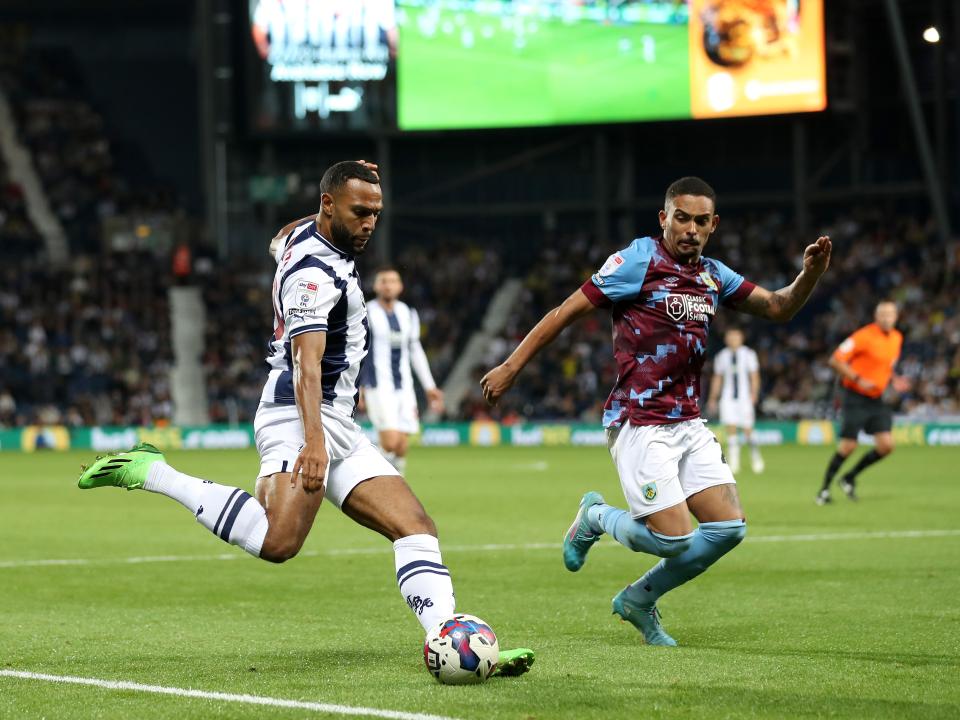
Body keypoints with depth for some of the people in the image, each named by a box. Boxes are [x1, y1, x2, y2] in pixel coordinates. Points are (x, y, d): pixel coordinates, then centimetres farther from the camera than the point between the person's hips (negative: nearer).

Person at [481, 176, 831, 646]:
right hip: (640, 425, -7)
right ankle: (595, 518, 17)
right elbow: (565, 312, -6)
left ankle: (639, 600, 17)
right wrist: (511, 368, -6)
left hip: (689, 423, 7)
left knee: (729, 527, -2)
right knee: (674, 537, -15)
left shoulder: (713, 275, 12)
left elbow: (778, 308, 17)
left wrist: (810, 274, -4)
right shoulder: (639, 260, -8)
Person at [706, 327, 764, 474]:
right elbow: (717, 379, 16)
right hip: (727, 398, 2)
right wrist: (713, 399, 14)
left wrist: (754, 393, -13)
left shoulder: (748, 354, 2)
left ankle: (755, 456, 21)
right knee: (731, 429, -8)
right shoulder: (721, 356, 10)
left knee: (747, 430, -3)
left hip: (745, 396, -2)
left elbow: (754, 376, 0)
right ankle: (733, 463, -4)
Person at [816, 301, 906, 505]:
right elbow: (835, 360, -16)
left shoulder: (896, 338, 8)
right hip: (855, 398, -7)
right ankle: (824, 489, 9)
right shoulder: (864, 336, -15)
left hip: (876, 399, 7)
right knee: (848, 446, -9)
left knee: (886, 445, -6)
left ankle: (849, 478, 14)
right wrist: (858, 380, -22)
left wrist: (893, 380, 6)